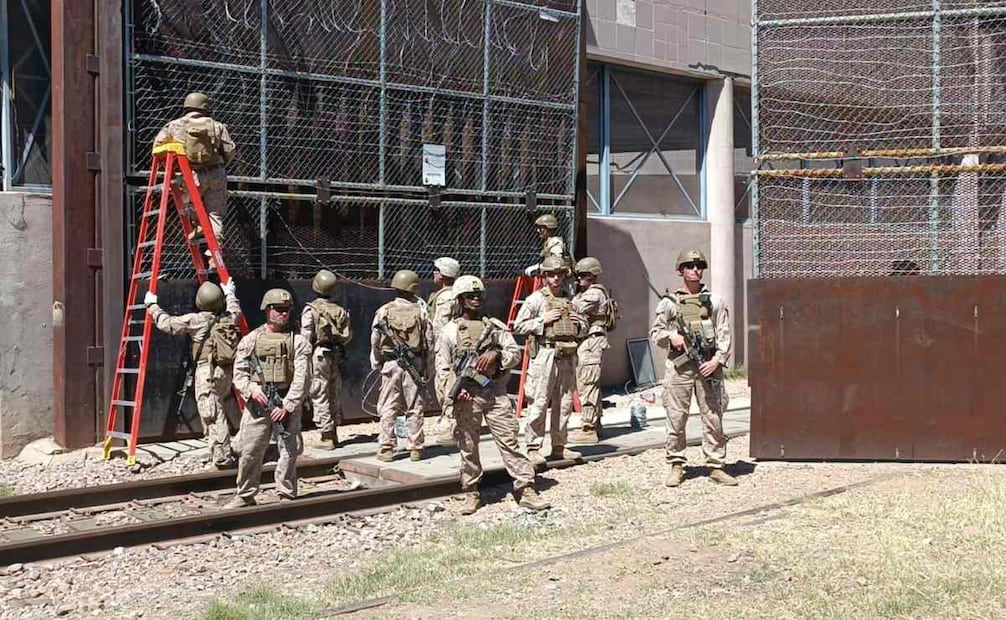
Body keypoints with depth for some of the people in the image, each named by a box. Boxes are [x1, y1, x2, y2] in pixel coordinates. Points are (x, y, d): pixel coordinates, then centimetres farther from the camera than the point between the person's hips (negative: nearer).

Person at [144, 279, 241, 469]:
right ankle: (224, 453, 23)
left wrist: (152, 306, 9)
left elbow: (167, 324, -5)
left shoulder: (197, 320, -9)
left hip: (207, 371, -7)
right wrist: (229, 294, 50)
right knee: (218, 411, 20)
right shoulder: (230, 318, 8)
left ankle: (221, 457, -11)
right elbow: (236, 310, 33)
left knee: (212, 414, -6)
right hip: (227, 370, 7)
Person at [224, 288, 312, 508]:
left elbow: (301, 378, -3)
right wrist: (251, 389, -12)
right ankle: (245, 496, 14)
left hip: (287, 406, -1)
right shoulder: (250, 340, 8)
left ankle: (287, 496, 12)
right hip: (256, 404, 1)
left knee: (289, 451, 0)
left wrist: (287, 406, -11)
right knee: (250, 451, 2)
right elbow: (239, 373, 7)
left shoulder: (298, 342, 3)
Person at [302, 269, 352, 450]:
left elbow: (306, 336, -13)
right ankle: (333, 433, 21)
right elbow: (348, 335, 6)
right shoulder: (341, 311, 5)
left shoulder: (310, 310, -10)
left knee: (320, 396, -1)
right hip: (337, 356, 5)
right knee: (335, 395, 14)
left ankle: (326, 437, -2)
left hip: (318, 355, -5)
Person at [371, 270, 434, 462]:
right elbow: (429, 342, 1)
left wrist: (376, 365, 12)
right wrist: (426, 366, 12)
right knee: (414, 408, 7)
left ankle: (386, 448, 3)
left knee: (388, 409, 5)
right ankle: (415, 448, 10)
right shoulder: (421, 311, -2)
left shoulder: (384, 311, -3)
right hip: (415, 365, 0)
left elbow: (375, 342, 1)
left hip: (391, 364, 0)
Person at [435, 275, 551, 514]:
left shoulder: (496, 326, 12)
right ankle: (471, 494, 16)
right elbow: (442, 369, 2)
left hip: (495, 393, 1)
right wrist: (452, 393, -13)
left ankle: (526, 490, -2)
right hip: (466, 397, -1)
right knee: (468, 446, 5)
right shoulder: (450, 331, 6)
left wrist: (496, 353, -14)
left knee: (510, 441, -2)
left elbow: (515, 352, 5)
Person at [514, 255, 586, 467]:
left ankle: (559, 447, 18)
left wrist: (580, 323, 5)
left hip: (568, 356, 6)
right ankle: (533, 448, -3)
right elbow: (518, 325, -5)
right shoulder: (536, 299, -1)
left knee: (564, 403, 9)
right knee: (539, 403, -8)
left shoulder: (569, 300, 17)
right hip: (546, 354, -6)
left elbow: (583, 327, 27)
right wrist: (543, 320, -13)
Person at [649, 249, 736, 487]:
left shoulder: (715, 301, 9)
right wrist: (671, 336, -10)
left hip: (708, 366, 1)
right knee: (676, 417, 0)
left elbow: (724, 334, 4)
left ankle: (716, 467, 7)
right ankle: (677, 466, 9)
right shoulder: (669, 303, 8)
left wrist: (717, 360, -9)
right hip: (679, 365, 0)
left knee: (713, 418, 1)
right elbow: (654, 333, 10)